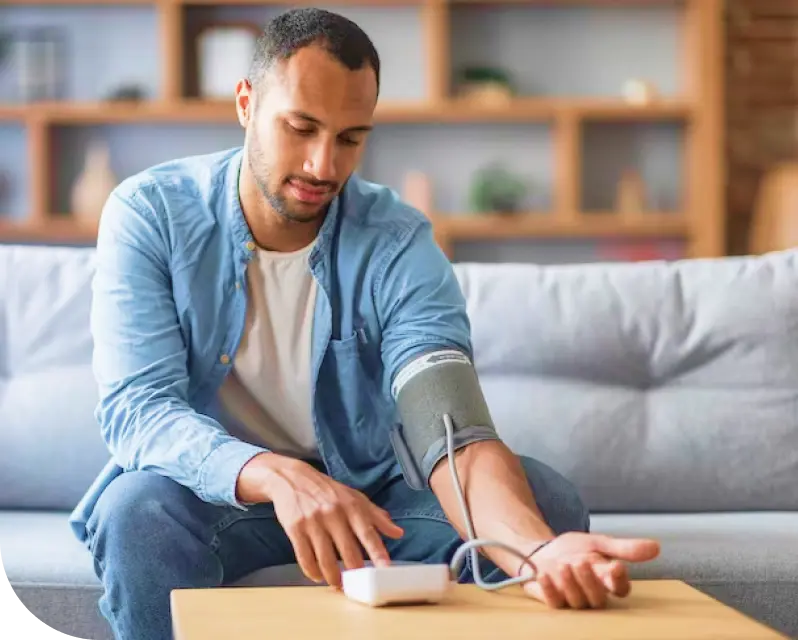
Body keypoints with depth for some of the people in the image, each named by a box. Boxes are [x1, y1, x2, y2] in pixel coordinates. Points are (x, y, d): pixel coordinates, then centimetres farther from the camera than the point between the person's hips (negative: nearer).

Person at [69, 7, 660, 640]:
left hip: (365, 485, 1)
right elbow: (136, 408, -26)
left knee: (549, 501, -22)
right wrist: (279, 478, -47)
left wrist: (536, 551, -51)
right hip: (211, 487, -1)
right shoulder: (149, 214, -16)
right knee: (138, 511, -35)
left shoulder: (399, 243, -15)